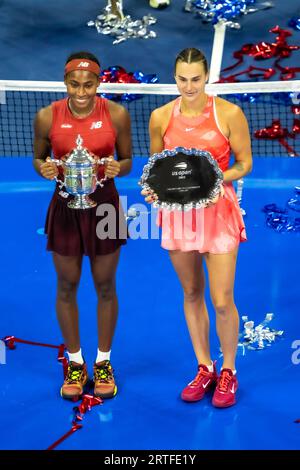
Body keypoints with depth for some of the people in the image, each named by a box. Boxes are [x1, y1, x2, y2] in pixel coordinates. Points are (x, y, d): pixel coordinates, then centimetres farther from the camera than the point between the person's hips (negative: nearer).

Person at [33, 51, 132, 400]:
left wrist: (118, 168, -22)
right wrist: (43, 169, -19)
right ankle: (75, 363, 30)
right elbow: (38, 158, 4)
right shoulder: (47, 117, -9)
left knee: (105, 287, 11)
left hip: (104, 207, 0)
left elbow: (127, 160, 2)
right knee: (67, 287, 10)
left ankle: (103, 362, 31)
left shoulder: (116, 115, -9)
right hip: (65, 208, 1)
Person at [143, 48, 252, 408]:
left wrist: (217, 178, -20)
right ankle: (204, 368, 30)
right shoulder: (161, 117, -1)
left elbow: (244, 162, -1)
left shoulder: (229, 113, -9)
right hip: (177, 212, 3)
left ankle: (228, 372, 20)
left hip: (217, 210, -3)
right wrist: (154, 186, -10)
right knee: (191, 294, 13)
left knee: (222, 301, -3)